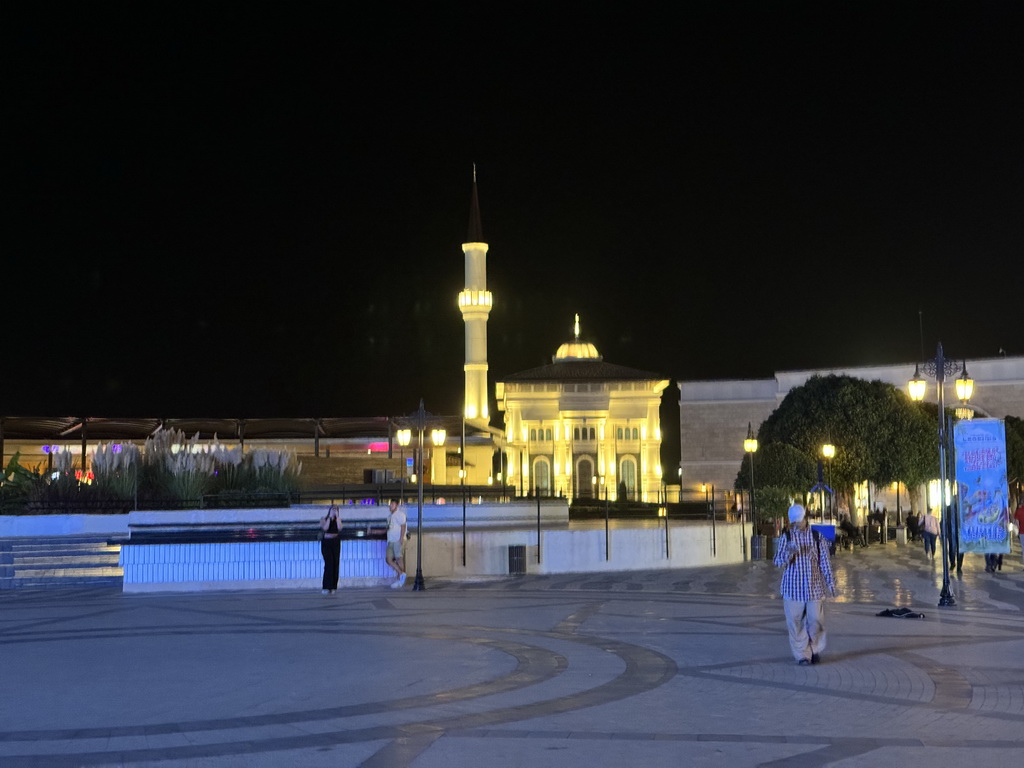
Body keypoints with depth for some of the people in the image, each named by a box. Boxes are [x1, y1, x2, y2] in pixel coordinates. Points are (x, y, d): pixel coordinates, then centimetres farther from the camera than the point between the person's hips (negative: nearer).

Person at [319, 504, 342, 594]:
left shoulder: (338, 519, 7)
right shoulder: (324, 519, 0)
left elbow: (339, 528, -11)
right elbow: (325, 528, -18)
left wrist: (337, 517, -10)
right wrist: (329, 517, -13)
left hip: (335, 542, 3)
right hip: (326, 542, -3)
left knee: (335, 564, 0)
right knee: (329, 564, -13)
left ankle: (333, 587, 5)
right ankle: (327, 587, -13)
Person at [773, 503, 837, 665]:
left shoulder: (816, 537, 3)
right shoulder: (786, 537, 1)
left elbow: (825, 561, 7)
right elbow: (778, 561, -7)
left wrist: (830, 582, 5)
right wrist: (789, 553, -27)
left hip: (815, 587, 0)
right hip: (793, 588, 0)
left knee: (816, 620, 0)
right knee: (796, 622, 0)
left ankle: (816, 649, 22)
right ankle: (802, 655, 10)